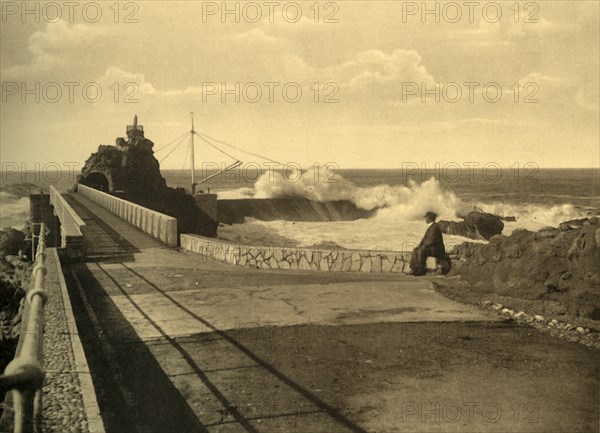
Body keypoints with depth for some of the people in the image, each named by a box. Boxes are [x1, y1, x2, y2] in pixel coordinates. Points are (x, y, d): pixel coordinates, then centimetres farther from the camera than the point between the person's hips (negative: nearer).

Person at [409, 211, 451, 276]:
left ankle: (421, 270, -20)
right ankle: (414, 269, -5)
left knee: (421, 251, -30)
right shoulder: (431, 226, 13)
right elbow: (425, 238, 16)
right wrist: (419, 246, 5)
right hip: (431, 247, 11)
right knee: (415, 251, 1)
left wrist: (422, 247, -17)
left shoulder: (434, 227, -19)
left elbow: (431, 240, -25)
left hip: (436, 249, -11)